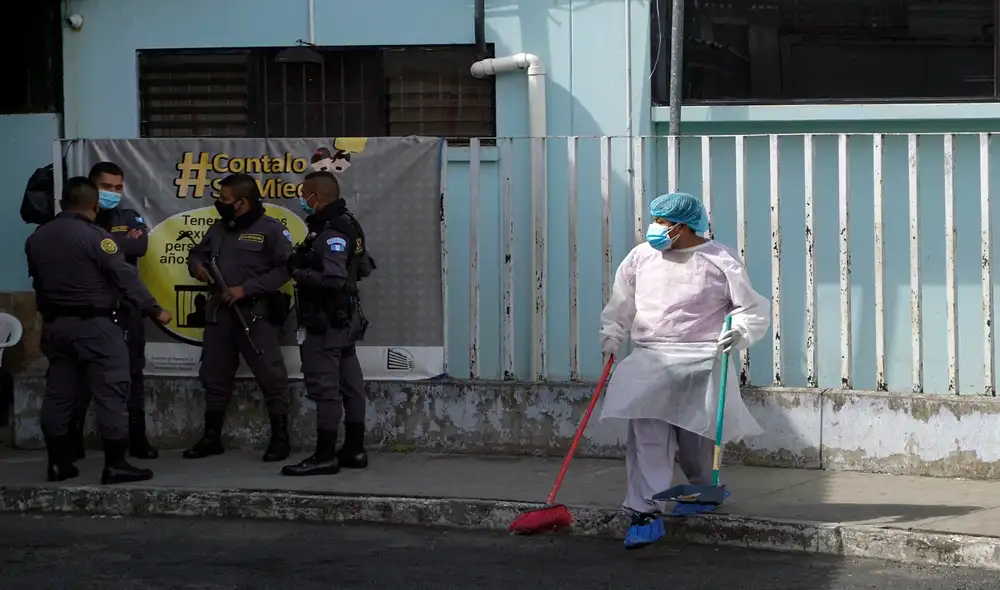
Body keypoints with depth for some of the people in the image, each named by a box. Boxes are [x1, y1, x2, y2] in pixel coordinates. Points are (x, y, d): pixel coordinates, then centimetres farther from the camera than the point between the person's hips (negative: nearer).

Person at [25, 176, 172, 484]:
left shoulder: (36, 238, 7)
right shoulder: (95, 236, -14)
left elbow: (37, 281, 14)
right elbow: (126, 277, -16)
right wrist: (155, 310, -11)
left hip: (54, 324, 7)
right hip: (94, 325, -7)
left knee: (58, 393, 11)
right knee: (111, 392, -4)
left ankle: (59, 462, 13)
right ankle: (115, 464, -7)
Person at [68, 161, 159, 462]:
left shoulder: (130, 218, 9)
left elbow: (141, 246, -10)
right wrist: (121, 242, -19)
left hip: (125, 309, 3)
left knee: (132, 373, 6)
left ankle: (137, 438, 12)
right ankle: (73, 439, 5)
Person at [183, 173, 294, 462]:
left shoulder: (271, 229, -7)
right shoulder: (219, 228, 13)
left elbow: (285, 268, -14)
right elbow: (197, 252, 25)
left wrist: (246, 288, -18)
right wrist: (197, 265, 0)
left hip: (257, 314, -6)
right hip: (220, 312, 6)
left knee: (271, 376, -4)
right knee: (214, 375, 11)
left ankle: (280, 438, 4)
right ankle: (211, 437, 22)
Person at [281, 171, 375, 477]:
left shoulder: (331, 234, -20)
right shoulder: (348, 226, 10)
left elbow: (334, 280, -29)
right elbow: (365, 266, 18)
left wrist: (299, 272, -17)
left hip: (326, 322, -10)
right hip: (346, 318, 10)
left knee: (324, 388, -6)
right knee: (350, 385, 13)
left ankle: (325, 456, -4)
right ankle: (354, 450, 20)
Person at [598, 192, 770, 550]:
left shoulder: (720, 261, -1)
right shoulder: (640, 257, 8)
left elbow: (753, 309, 1)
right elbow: (621, 305, 17)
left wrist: (738, 331, -17)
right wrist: (610, 336, 4)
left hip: (701, 362, -2)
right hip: (649, 361, 2)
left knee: (695, 437, 4)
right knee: (646, 436, -11)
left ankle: (708, 488, 35)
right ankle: (645, 513, -12)